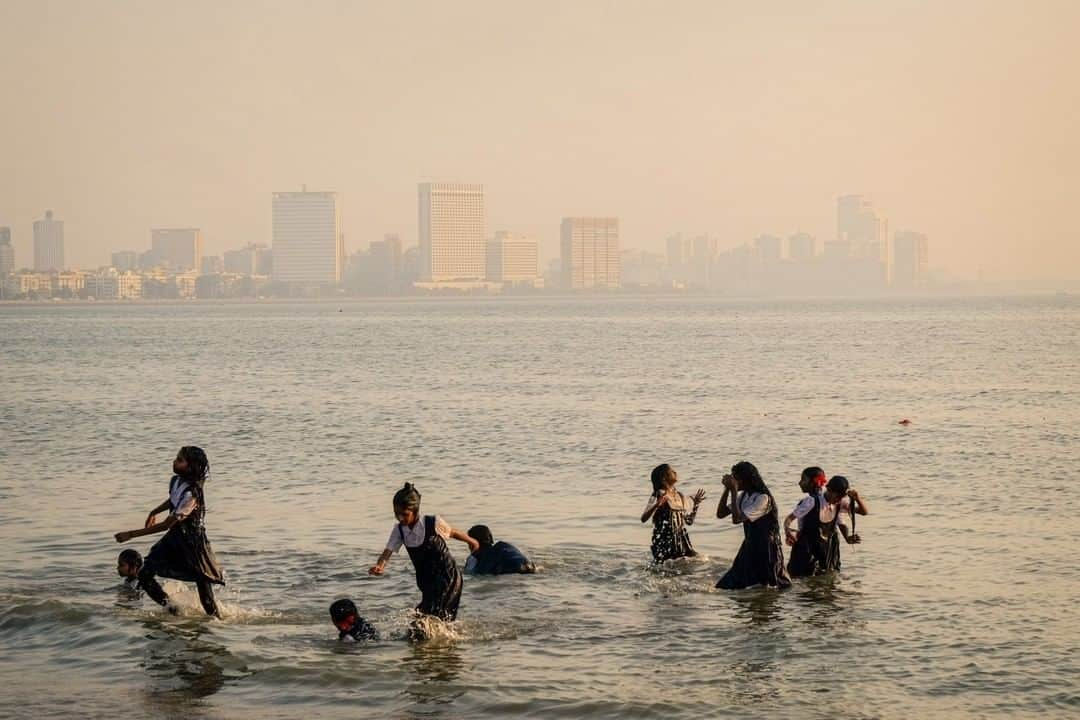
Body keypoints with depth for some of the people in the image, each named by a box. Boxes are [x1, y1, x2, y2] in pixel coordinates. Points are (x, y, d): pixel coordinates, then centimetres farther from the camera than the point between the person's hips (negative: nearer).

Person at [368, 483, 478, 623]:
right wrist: (379, 566, -36)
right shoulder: (399, 530, -5)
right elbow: (388, 551, -12)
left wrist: (471, 542, 20)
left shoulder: (433, 523, -18)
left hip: (447, 577, -6)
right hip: (426, 582, 6)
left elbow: (452, 533, 0)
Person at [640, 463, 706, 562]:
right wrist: (657, 505, -33)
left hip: (681, 540, 6)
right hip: (664, 541, -6)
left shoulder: (680, 496, 9)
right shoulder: (658, 496, -8)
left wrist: (696, 504, 10)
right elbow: (643, 519, -19)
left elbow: (689, 521, 17)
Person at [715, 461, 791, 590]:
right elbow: (720, 514, 5)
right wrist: (727, 489, -4)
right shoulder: (743, 496, 4)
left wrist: (733, 491, -24)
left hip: (765, 550, -8)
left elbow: (736, 519, -28)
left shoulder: (763, 498, -22)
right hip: (749, 547, 8)